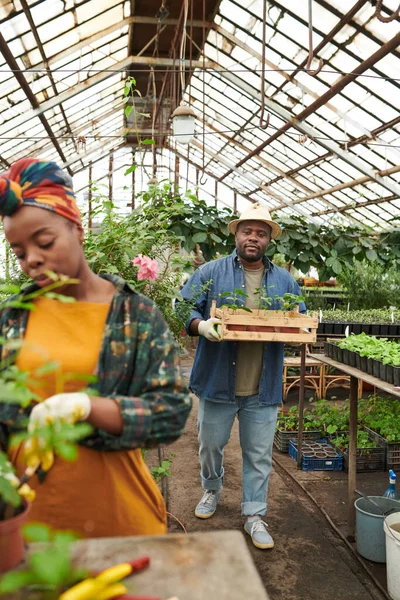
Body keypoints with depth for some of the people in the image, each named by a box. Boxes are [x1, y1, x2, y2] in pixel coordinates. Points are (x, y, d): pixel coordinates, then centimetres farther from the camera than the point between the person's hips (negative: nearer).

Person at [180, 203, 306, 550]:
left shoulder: (285, 281, 8)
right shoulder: (210, 273, -1)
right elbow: (185, 311, -4)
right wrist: (202, 325, -24)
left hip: (263, 388, 1)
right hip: (218, 380, -1)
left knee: (259, 455, 10)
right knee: (210, 445, 18)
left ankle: (255, 515, 28)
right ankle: (212, 489, 46)